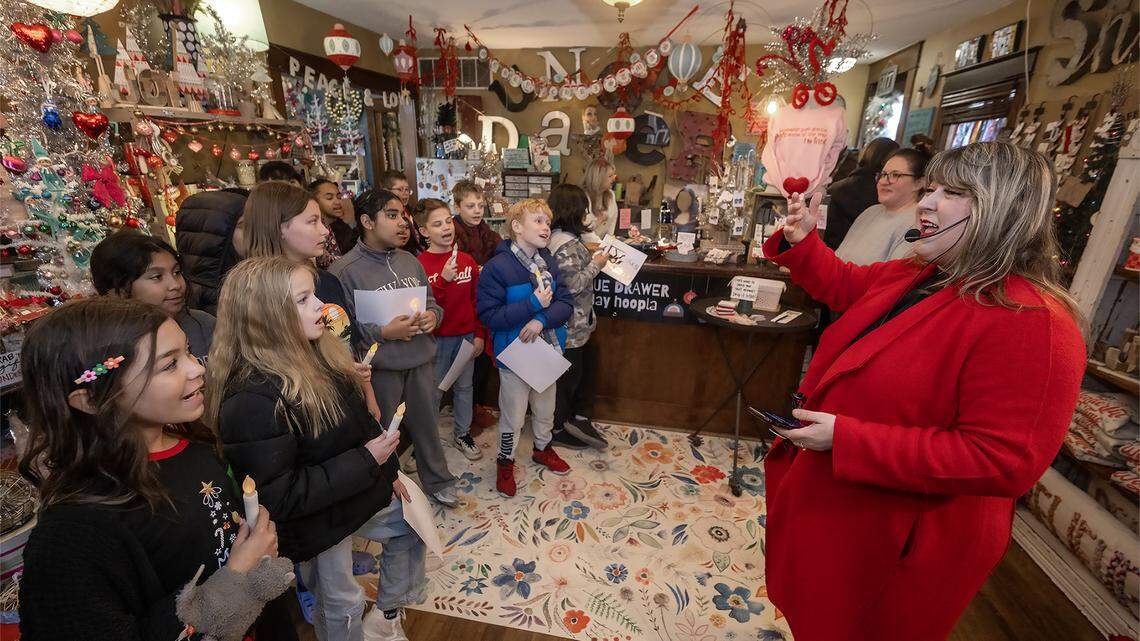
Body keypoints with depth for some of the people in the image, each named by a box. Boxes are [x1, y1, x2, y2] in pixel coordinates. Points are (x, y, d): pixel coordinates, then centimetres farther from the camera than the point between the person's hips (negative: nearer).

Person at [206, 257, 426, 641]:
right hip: (317, 525, -7)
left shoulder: (317, 352, -6)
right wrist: (365, 461, -27)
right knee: (341, 607, 17)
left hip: (360, 495, 8)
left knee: (410, 528, 27)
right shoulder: (252, 399, -32)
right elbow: (278, 496, -28)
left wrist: (386, 472, 8)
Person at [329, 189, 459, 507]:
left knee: (426, 423, 20)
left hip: (421, 361, 5)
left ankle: (438, 480, 41)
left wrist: (432, 316, -7)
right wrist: (384, 333, -23)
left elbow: (432, 302, 14)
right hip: (380, 368, -5)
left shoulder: (410, 261, 5)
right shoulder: (345, 269, -14)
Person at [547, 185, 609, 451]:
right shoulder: (567, 244, -24)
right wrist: (596, 265, -14)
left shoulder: (560, 237, 7)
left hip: (575, 321, 10)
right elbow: (573, 284, -25)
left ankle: (580, 418, 28)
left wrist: (589, 256, 7)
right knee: (568, 374, 7)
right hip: (570, 323, -10)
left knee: (587, 362, 20)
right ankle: (558, 430, 26)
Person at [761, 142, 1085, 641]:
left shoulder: (1029, 321, -26)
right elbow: (844, 285, 19)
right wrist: (800, 242, 2)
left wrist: (846, 439, -31)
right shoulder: (913, 277, 2)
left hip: (895, 546, -8)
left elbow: (1002, 461, -30)